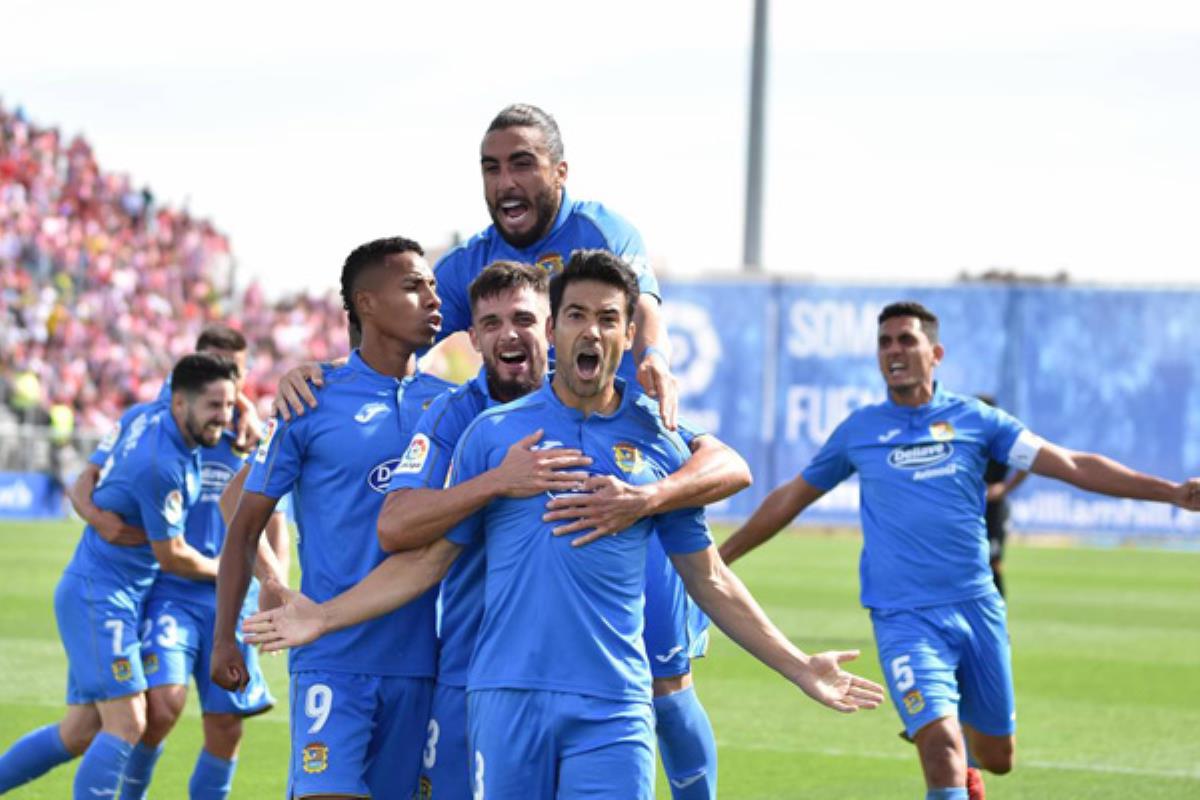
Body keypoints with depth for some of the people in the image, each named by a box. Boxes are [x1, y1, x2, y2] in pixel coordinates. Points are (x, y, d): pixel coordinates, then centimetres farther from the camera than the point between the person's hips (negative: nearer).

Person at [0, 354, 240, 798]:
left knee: (80, 734, 11)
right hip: (100, 597, -10)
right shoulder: (161, 465, -24)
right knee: (126, 725, -15)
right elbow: (172, 557, -15)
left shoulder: (151, 419, 2)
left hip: (94, 593, 10)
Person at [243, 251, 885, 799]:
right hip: (507, 696, 0)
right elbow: (429, 557, 10)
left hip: (613, 707, 0)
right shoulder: (493, 432, 7)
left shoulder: (659, 446, 8)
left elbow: (708, 581, 15)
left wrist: (800, 668, 12)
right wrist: (324, 617, 3)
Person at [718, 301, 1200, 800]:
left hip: (977, 605, 2)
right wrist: (720, 557, 19)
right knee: (941, 745, -23)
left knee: (997, 756, 12)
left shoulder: (974, 420, 3)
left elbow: (1074, 466, 1)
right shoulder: (858, 431, 5)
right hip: (905, 619, -2)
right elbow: (790, 498, 17)